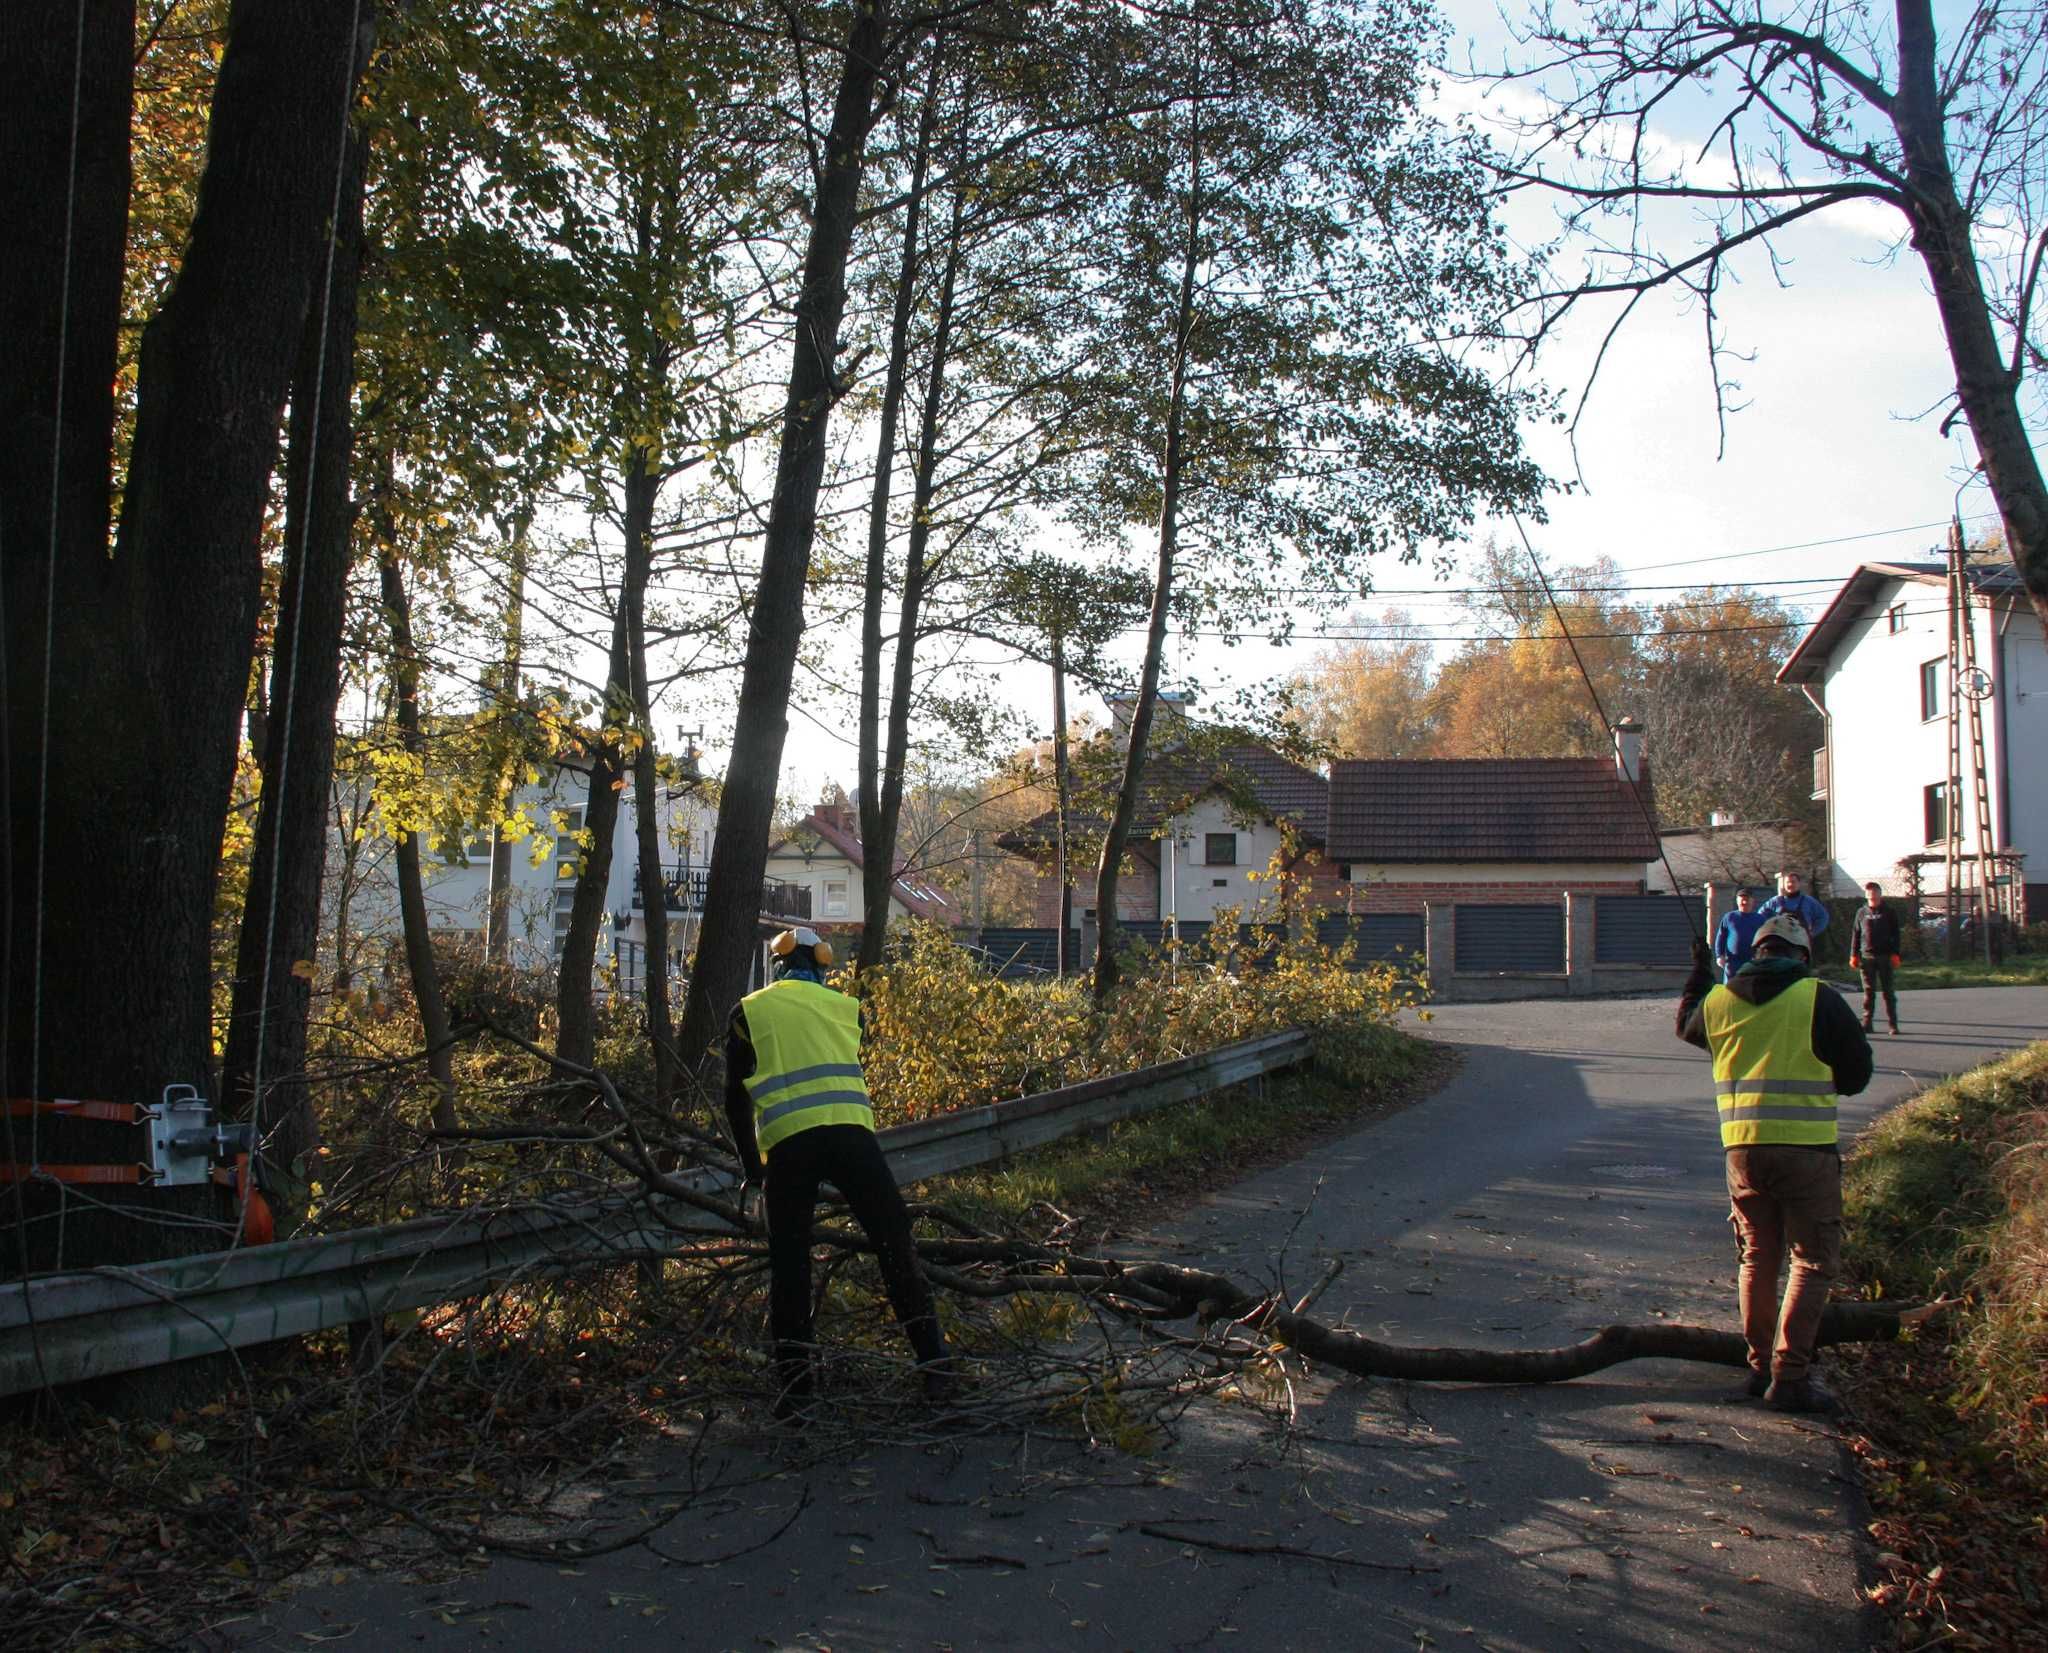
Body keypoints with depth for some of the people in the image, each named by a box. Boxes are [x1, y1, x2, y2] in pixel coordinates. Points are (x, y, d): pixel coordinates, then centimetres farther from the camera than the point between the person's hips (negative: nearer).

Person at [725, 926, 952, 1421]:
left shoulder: (749, 1013, 14)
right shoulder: (845, 1007, 19)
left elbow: (736, 1101, 14)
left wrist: (751, 1171, 23)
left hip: (787, 1142, -1)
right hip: (852, 1132, 1)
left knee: (789, 1263, 9)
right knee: (895, 1244, 8)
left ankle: (793, 1389, 9)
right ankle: (934, 1366, 8)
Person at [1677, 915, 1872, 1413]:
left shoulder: (1717, 1000, 6)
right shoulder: (1818, 999, -7)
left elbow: (1687, 1026, 29)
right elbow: (1857, 1072, 1)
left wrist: (1699, 975, 43)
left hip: (1741, 1148, 4)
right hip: (1806, 1148, -4)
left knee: (1758, 1259, 17)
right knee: (1813, 1261, 3)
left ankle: (1760, 1365, 24)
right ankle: (1790, 1376, -2)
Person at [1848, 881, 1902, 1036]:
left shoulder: (1889, 913, 4)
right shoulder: (1862, 912, 10)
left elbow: (1895, 935, 3)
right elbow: (1856, 935, 11)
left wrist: (1895, 954, -6)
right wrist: (1854, 955, 6)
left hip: (1885, 956, -2)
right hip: (1867, 956, 2)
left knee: (1887, 991, 1)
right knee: (1868, 991, 3)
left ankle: (1892, 1023, 5)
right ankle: (1867, 1022, 6)